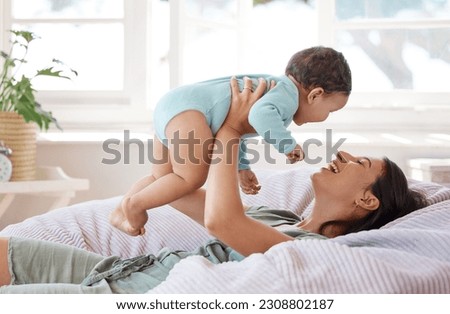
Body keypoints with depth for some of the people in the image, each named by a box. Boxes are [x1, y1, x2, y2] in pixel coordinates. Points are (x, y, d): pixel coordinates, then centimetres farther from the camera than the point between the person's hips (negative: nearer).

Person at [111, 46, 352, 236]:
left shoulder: (273, 87, 22)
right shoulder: (287, 94, -10)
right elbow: (260, 114, -33)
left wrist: (242, 167, 24)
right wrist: (288, 144, -18)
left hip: (171, 105, 11)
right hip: (185, 108, -11)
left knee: (162, 178, 20)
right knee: (193, 176, -19)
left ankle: (120, 213, 27)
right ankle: (135, 204, -6)